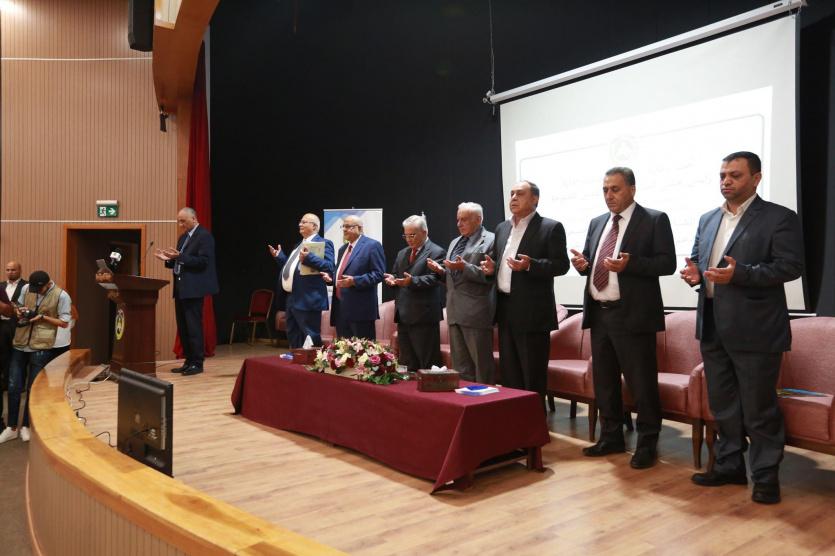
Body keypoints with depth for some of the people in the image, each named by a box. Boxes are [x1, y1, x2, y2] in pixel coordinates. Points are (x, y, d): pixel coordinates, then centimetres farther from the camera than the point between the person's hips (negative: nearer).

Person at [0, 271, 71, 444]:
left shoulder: (61, 296, -10)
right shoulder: (25, 288, 3)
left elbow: (64, 322, -6)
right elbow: (17, 307, 18)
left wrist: (43, 317, -17)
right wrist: (19, 311, -5)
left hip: (41, 347, -4)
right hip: (20, 344, 4)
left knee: (33, 389, 6)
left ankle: (26, 426, 22)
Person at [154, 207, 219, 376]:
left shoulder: (204, 236, -9)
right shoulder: (183, 237, 18)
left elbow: (203, 261, -19)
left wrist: (179, 256, -25)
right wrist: (168, 259, 2)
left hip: (193, 288, -9)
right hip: (180, 288, 9)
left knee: (193, 326, -6)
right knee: (182, 326, 11)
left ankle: (197, 363, 1)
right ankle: (189, 361, 18)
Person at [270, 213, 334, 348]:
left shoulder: (323, 243, -7)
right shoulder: (298, 245, 21)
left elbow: (329, 267, -21)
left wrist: (309, 257, -31)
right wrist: (279, 256, 17)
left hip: (307, 300, -9)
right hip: (291, 299, 9)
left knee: (311, 341, -4)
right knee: (293, 339, 16)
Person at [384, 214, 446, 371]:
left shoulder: (436, 252, -5)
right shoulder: (402, 253, 20)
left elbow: (434, 278, -16)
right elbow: (396, 274, 24)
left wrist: (412, 281, -30)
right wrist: (392, 279, 0)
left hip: (423, 316, -8)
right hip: (403, 315, 8)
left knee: (427, 365, -2)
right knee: (408, 363, 13)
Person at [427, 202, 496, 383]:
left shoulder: (490, 241, -6)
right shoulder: (455, 242, 20)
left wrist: (465, 267, -24)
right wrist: (441, 270, 6)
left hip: (476, 313, -8)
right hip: (455, 311, 8)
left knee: (481, 362, 0)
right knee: (459, 362, 14)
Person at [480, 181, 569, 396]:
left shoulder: (551, 228, -5)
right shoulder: (502, 228, 15)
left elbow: (561, 264, -11)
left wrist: (530, 265, -24)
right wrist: (491, 267, 2)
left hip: (532, 312, -7)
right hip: (505, 310, 7)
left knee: (533, 377, 0)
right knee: (508, 374, 14)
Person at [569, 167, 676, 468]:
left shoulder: (655, 220, -3)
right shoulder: (597, 223, 15)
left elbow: (667, 263, -10)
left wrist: (629, 264, -23)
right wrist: (582, 264, -4)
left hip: (632, 314, -6)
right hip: (599, 314, 7)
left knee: (641, 383, 0)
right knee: (603, 381, 14)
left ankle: (647, 444, 15)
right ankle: (611, 437, 28)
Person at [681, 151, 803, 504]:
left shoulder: (779, 218, -5)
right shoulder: (708, 220, 14)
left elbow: (791, 266, -13)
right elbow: (696, 259, 19)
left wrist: (739, 274, -25)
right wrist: (694, 272, -5)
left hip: (754, 329, -6)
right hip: (713, 327, 6)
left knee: (759, 408, 3)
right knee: (722, 404, 15)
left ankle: (766, 475, 18)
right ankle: (729, 466, 28)